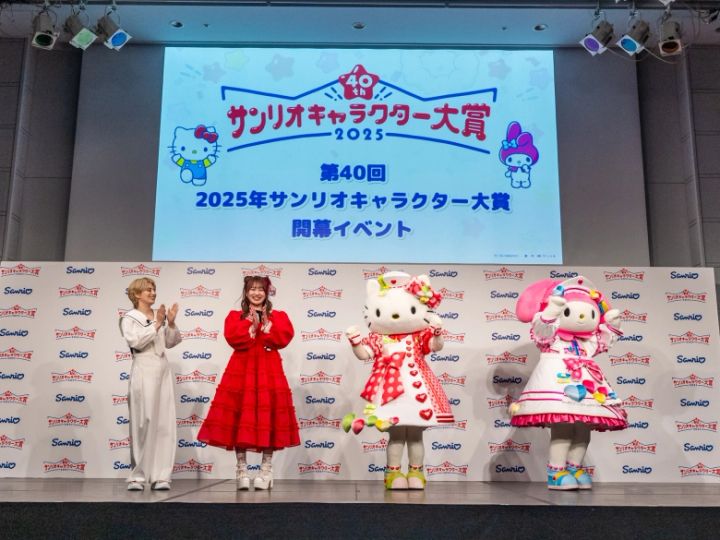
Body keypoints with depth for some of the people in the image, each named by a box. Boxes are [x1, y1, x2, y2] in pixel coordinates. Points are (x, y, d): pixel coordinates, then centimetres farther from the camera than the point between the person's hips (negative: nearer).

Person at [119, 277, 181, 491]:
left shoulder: (160, 316, 14)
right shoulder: (129, 318, 1)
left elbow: (170, 343, 12)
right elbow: (136, 341, -14)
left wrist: (171, 324, -1)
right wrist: (156, 325, -14)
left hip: (163, 371, 5)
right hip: (144, 372, -5)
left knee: (165, 424, 1)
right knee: (143, 423, -6)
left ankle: (160, 476, 3)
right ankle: (137, 476, 2)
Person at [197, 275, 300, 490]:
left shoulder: (278, 316, 12)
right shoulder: (235, 316, 11)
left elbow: (284, 337, -6)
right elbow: (232, 337, -8)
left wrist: (267, 325, -10)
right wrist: (251, 324, -12)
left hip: (269, 371, 0)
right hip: (242, 370, 0)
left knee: (268, 419, -1)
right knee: (241, 420, -3)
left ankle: (266, 470, 9)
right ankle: (242, 470, 6)